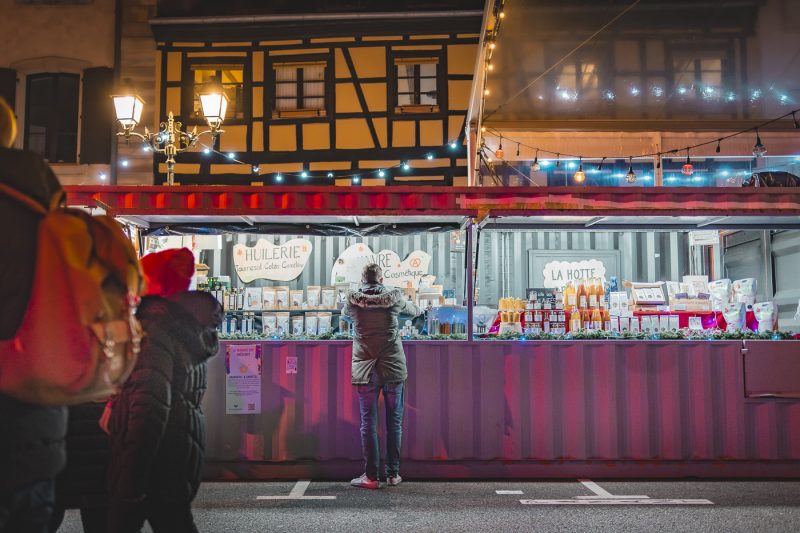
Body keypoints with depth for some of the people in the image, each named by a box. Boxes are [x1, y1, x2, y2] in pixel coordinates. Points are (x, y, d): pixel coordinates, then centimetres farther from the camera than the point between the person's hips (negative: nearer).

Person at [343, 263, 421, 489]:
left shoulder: (353, 300, -2)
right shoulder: (394, 298, -1)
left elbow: (345, 313, 21)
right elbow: (415, 311, 18)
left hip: (365, 370, 0)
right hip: (393, 369, 0)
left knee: (368, 423, 4)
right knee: (394, 422, 9)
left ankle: (371, 476, 5)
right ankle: (393, 474, 15)